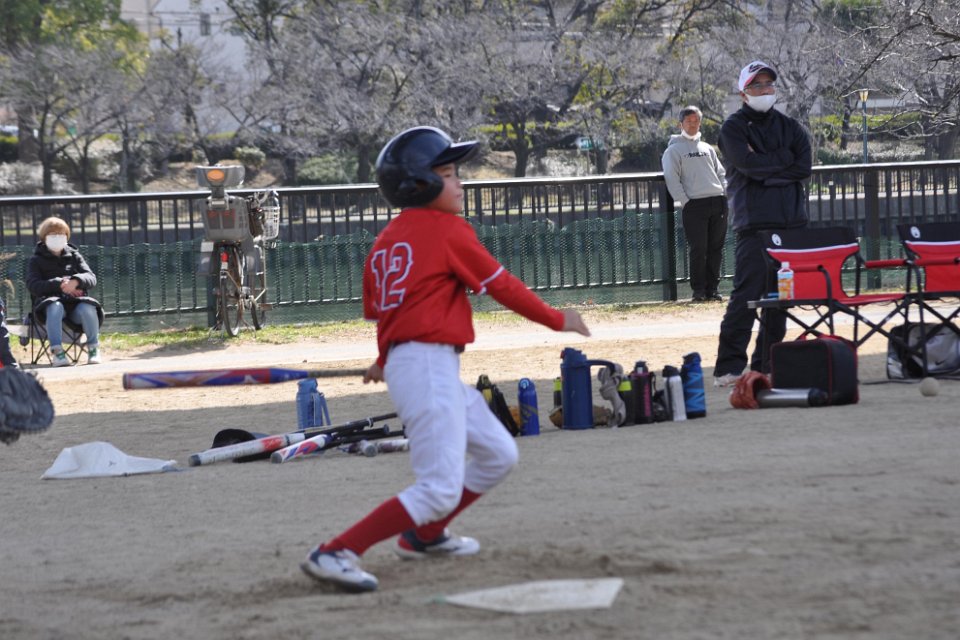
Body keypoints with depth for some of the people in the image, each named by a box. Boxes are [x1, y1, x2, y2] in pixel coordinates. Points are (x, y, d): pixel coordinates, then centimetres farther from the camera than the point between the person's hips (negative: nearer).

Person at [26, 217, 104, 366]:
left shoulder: (74, 256, 18)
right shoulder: (36, 260, 11)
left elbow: (91, 279, 5)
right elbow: (33, 286, -5)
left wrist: (76, 281, -19)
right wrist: (59, 284, -18)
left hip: (76, 302, 2)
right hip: (49, 301, -2)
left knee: (88, 308, -33)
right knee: (55, 307, -38)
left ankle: (94, 348, -19)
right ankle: (56, 351, -41)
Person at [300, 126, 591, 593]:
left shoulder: (385, 241, 15)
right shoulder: (447, 229, -7)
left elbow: (377, 310, 19)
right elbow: (501, 285, -1)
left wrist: (387, 358, 38)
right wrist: (556, 319, 11)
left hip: (401, 362, 9)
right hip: (429, 366, -9)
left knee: (498, 454, 19)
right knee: (438, 491, -14)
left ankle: (425, 535, 30)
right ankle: (335, 554, -20)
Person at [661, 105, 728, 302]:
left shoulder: (707, 148, 23)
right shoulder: (674, 150, 6)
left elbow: (721, 173, 22)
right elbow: (671, 179, -2)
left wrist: (723, 193, 7)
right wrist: (685, 201, -10)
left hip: (718, 202, 5)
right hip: (694, 204, -5)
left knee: (716, 249, 3)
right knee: (698, 249, -9)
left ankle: (712, 288, 8)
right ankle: (698, 290, -4)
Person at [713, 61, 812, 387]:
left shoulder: (789, 127, 16)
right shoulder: (733, 127, 4)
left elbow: (804, 167, 1)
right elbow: (747, 163, -14)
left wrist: (765, 172, -6)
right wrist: (783, 160, -3)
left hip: (790, 222, 5)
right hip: (753, 222, -5)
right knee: (746, 294, -13)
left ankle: (766, 364, 12)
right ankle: (729, 368, -14)